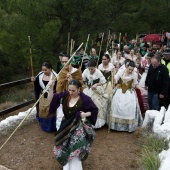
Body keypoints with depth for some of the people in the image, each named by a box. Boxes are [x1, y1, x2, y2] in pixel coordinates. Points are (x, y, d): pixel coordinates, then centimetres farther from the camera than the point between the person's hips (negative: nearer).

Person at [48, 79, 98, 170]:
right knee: (64, 146, -3)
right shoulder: (65, 95, -2)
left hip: (79, 125, -3)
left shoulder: (85, 99, -12)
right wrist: (51, 87, -15)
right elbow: (51, 99, -2)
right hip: (67, 125, 4)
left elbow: (95, 110, -2)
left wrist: (86, 114, -18)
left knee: (75, 147, -16)